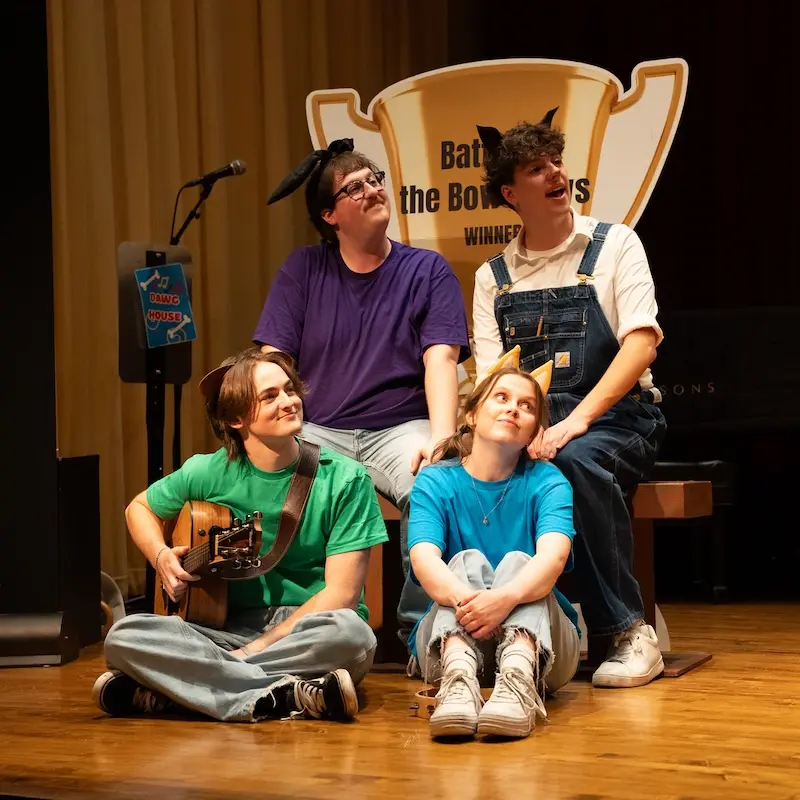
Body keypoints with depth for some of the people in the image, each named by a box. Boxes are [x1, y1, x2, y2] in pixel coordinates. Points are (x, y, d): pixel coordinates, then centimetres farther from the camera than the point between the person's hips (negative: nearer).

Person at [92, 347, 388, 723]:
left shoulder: (344, 479, -5)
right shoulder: (208, 474, 2)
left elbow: (341, 593, -9)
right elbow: (139, 508, 21)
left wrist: (254, 650, -17)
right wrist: (161, 556, -1)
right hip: (231, 629, 2)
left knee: (350, 632, -38)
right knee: (125, 635, -25)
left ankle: (163, 692, -27)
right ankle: (291, 697, -30)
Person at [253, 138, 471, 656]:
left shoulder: (428, 271, 8)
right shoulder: (303, 271, 12)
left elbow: (441, 360, -4)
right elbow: (272, 361, 5)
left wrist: (440, 437, -21)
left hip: (401, 428, -1)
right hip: (317, 431, 2)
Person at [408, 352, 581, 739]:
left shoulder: (547, 482, -1)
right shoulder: (435, 482, 1)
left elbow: (553, 555, -22)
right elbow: (424, 558, -19)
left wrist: (505, 598, -45)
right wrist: (464, 599, -43)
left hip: (538, 638, 0)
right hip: (450, 638, 0)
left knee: (517, 561, -25)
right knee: (468, 560, -24)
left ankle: (520, 677, -56)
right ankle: (458, 677, -55)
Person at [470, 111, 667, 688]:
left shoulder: (614, 245, 4)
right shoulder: (492, 277, 13)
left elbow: (641, 342, -10)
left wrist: (576, 421, -23)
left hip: (617, 420, -3)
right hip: (528, 425, 3)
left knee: (576, 459, -38)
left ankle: (627, 633, -28)